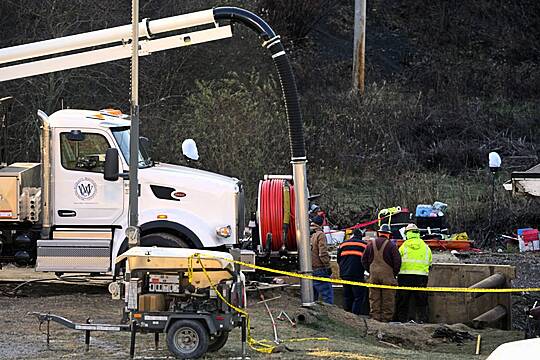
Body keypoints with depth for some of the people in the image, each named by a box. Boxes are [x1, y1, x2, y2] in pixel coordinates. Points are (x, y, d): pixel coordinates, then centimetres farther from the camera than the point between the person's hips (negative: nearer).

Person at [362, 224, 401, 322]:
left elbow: (364, 259, 10)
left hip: (373, 276, 3)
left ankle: (375, 316, 8)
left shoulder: (371, 244, 6)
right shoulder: (391, 245, -7)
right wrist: (394, 273, 4)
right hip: (387, 276, -3)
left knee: (374, 298, 8)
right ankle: (386, 317, 1)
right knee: (388, 299, 2)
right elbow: (397, 261, -9)